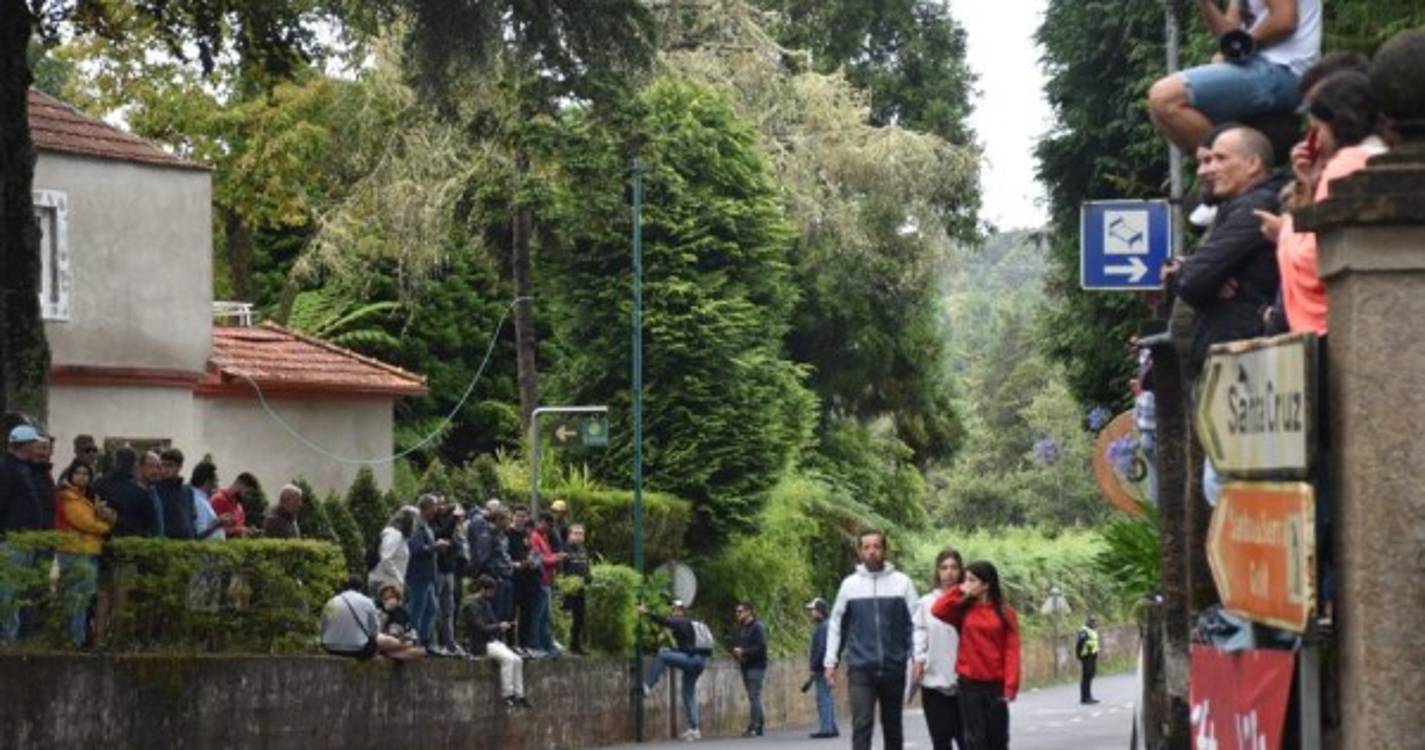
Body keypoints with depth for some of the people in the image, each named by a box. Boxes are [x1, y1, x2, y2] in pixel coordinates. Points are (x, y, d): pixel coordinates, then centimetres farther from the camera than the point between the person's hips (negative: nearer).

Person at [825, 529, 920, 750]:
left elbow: (915, 623, 0)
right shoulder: (849, 585, 5)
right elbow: (837, 626, 10)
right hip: (860, 668, 0)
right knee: (862, 724, -11)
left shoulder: (902, 582, 1)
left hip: (894, 667, 0)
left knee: (892, 725, 11)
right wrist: (831, 661, 4)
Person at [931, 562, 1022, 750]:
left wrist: (1010, 685, -12)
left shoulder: (1005, 612, -1)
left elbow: (1011, 650, -5)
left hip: (995, 684, -1)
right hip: (969, 682, 1)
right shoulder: (963, 610, 5)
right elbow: (938, 610, -13)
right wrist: (959, 591, -7)